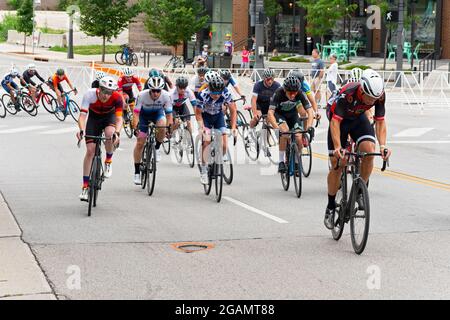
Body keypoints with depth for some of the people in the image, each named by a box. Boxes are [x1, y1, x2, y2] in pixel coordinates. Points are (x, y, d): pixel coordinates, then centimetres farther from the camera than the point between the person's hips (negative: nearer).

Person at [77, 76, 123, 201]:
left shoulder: (117, 98, -31)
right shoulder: (90, 94, -32)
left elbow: (119, 118, -36)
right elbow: (82, 115, -37)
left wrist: (117, 133, -55)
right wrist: (81, 130, -55)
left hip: (109, 117, 0)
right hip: (94, 118, 0)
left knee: (110, 133, -35)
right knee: (90, 150, -9)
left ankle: (108, 161, -5)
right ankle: (85, 187, -1)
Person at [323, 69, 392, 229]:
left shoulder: (379, 96, -27)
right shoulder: (347, 94, -39)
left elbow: (380, 121, -18)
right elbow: (335, 122, -38)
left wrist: (383, 145, -32)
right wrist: (337, 147, -49)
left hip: (358, 118, 3)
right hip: (339, 119, -3)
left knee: (369, 150, -23)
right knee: (337, 164, -7)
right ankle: (330, 207, 9)